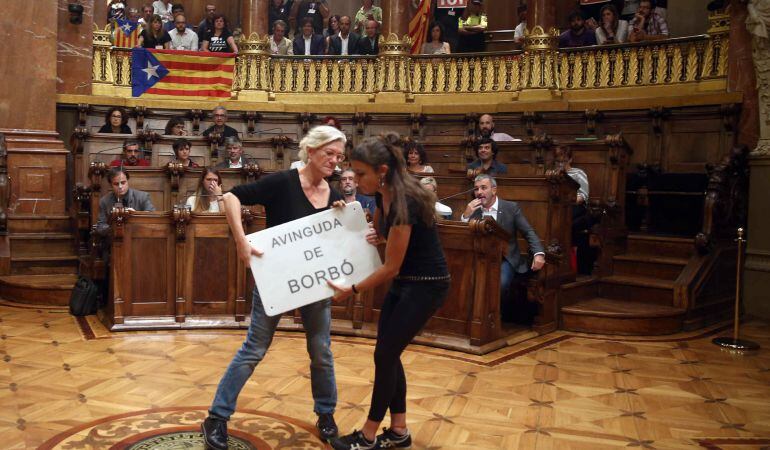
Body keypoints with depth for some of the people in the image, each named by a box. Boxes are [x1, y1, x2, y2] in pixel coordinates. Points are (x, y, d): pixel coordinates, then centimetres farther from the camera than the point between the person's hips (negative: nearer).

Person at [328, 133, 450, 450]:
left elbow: (391, 268, -22)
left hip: (427, 285, -9)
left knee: (385, 354, -3)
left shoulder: (404, 202, -27)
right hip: (404, 281, 9)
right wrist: (375, 235, -2)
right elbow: (381, 231, 20)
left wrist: (352, 290, -14)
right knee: (388, 353, 9)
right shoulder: (383, 194, -1)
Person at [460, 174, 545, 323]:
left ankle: (501, 314, -3)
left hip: (505, 259, -2)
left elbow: (529, 232, 1)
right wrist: (465, 216, -11)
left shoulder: (511, 207, 4)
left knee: (501, 283, -31)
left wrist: (539, 254, -17)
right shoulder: (473, 210, 11)